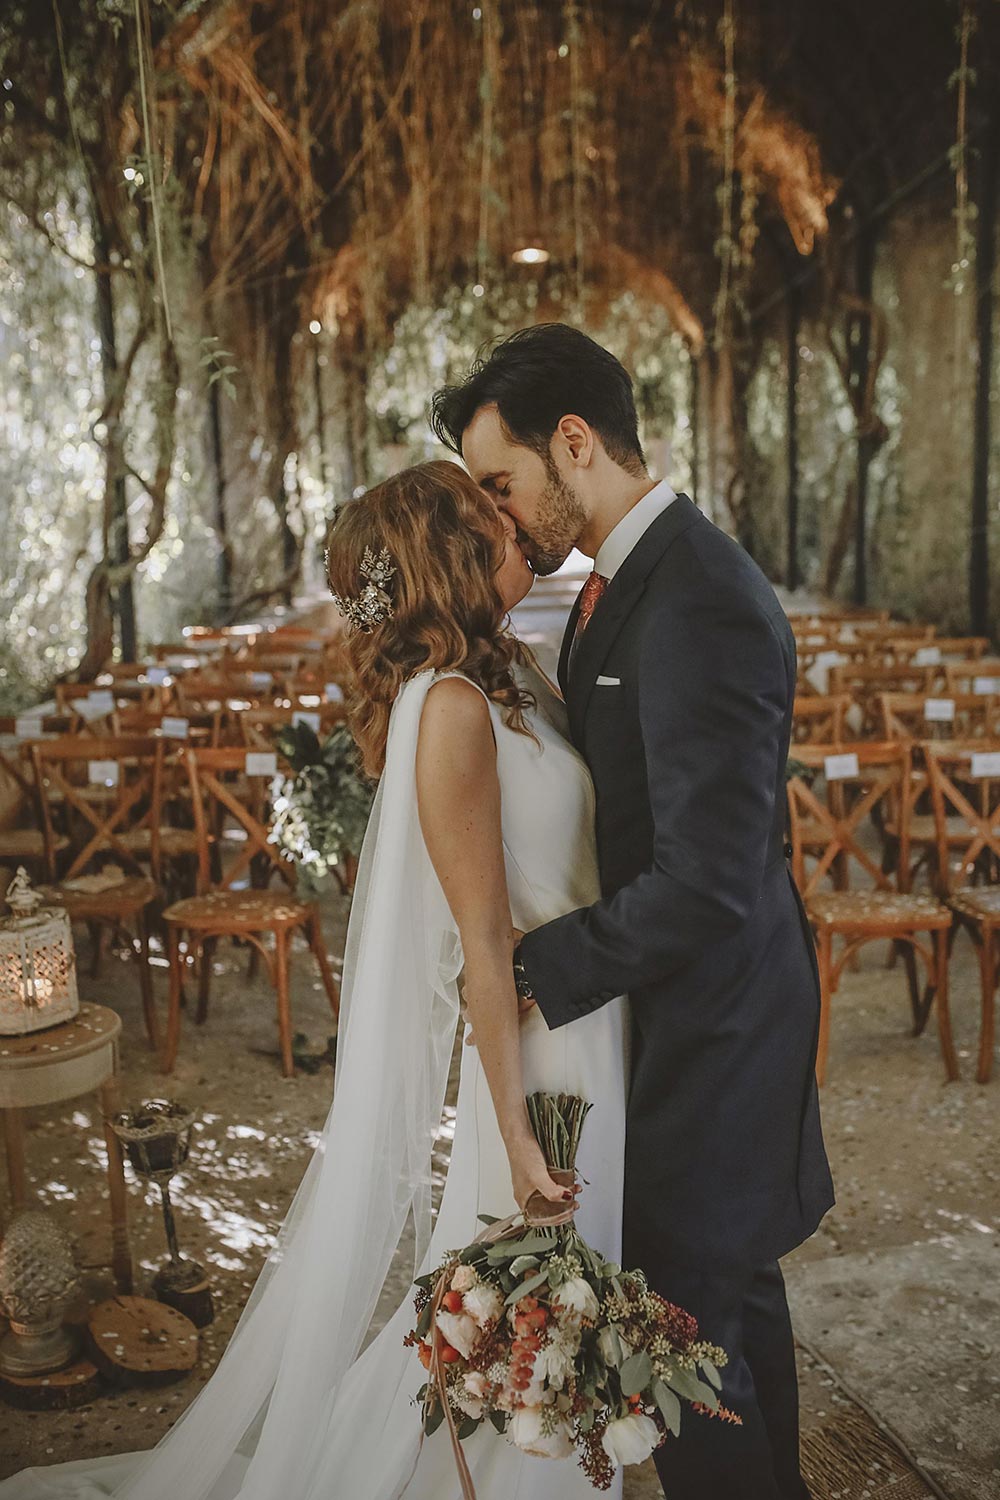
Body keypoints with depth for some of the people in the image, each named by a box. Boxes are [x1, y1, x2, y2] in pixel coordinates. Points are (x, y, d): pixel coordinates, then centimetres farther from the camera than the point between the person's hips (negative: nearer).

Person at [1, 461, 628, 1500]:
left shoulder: (508, 680, 5)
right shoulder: (453, 707, -22)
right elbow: (483, 939, -22)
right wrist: (519, 1135, -20)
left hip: (592, 1024, 9)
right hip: (542, 1038, -9)